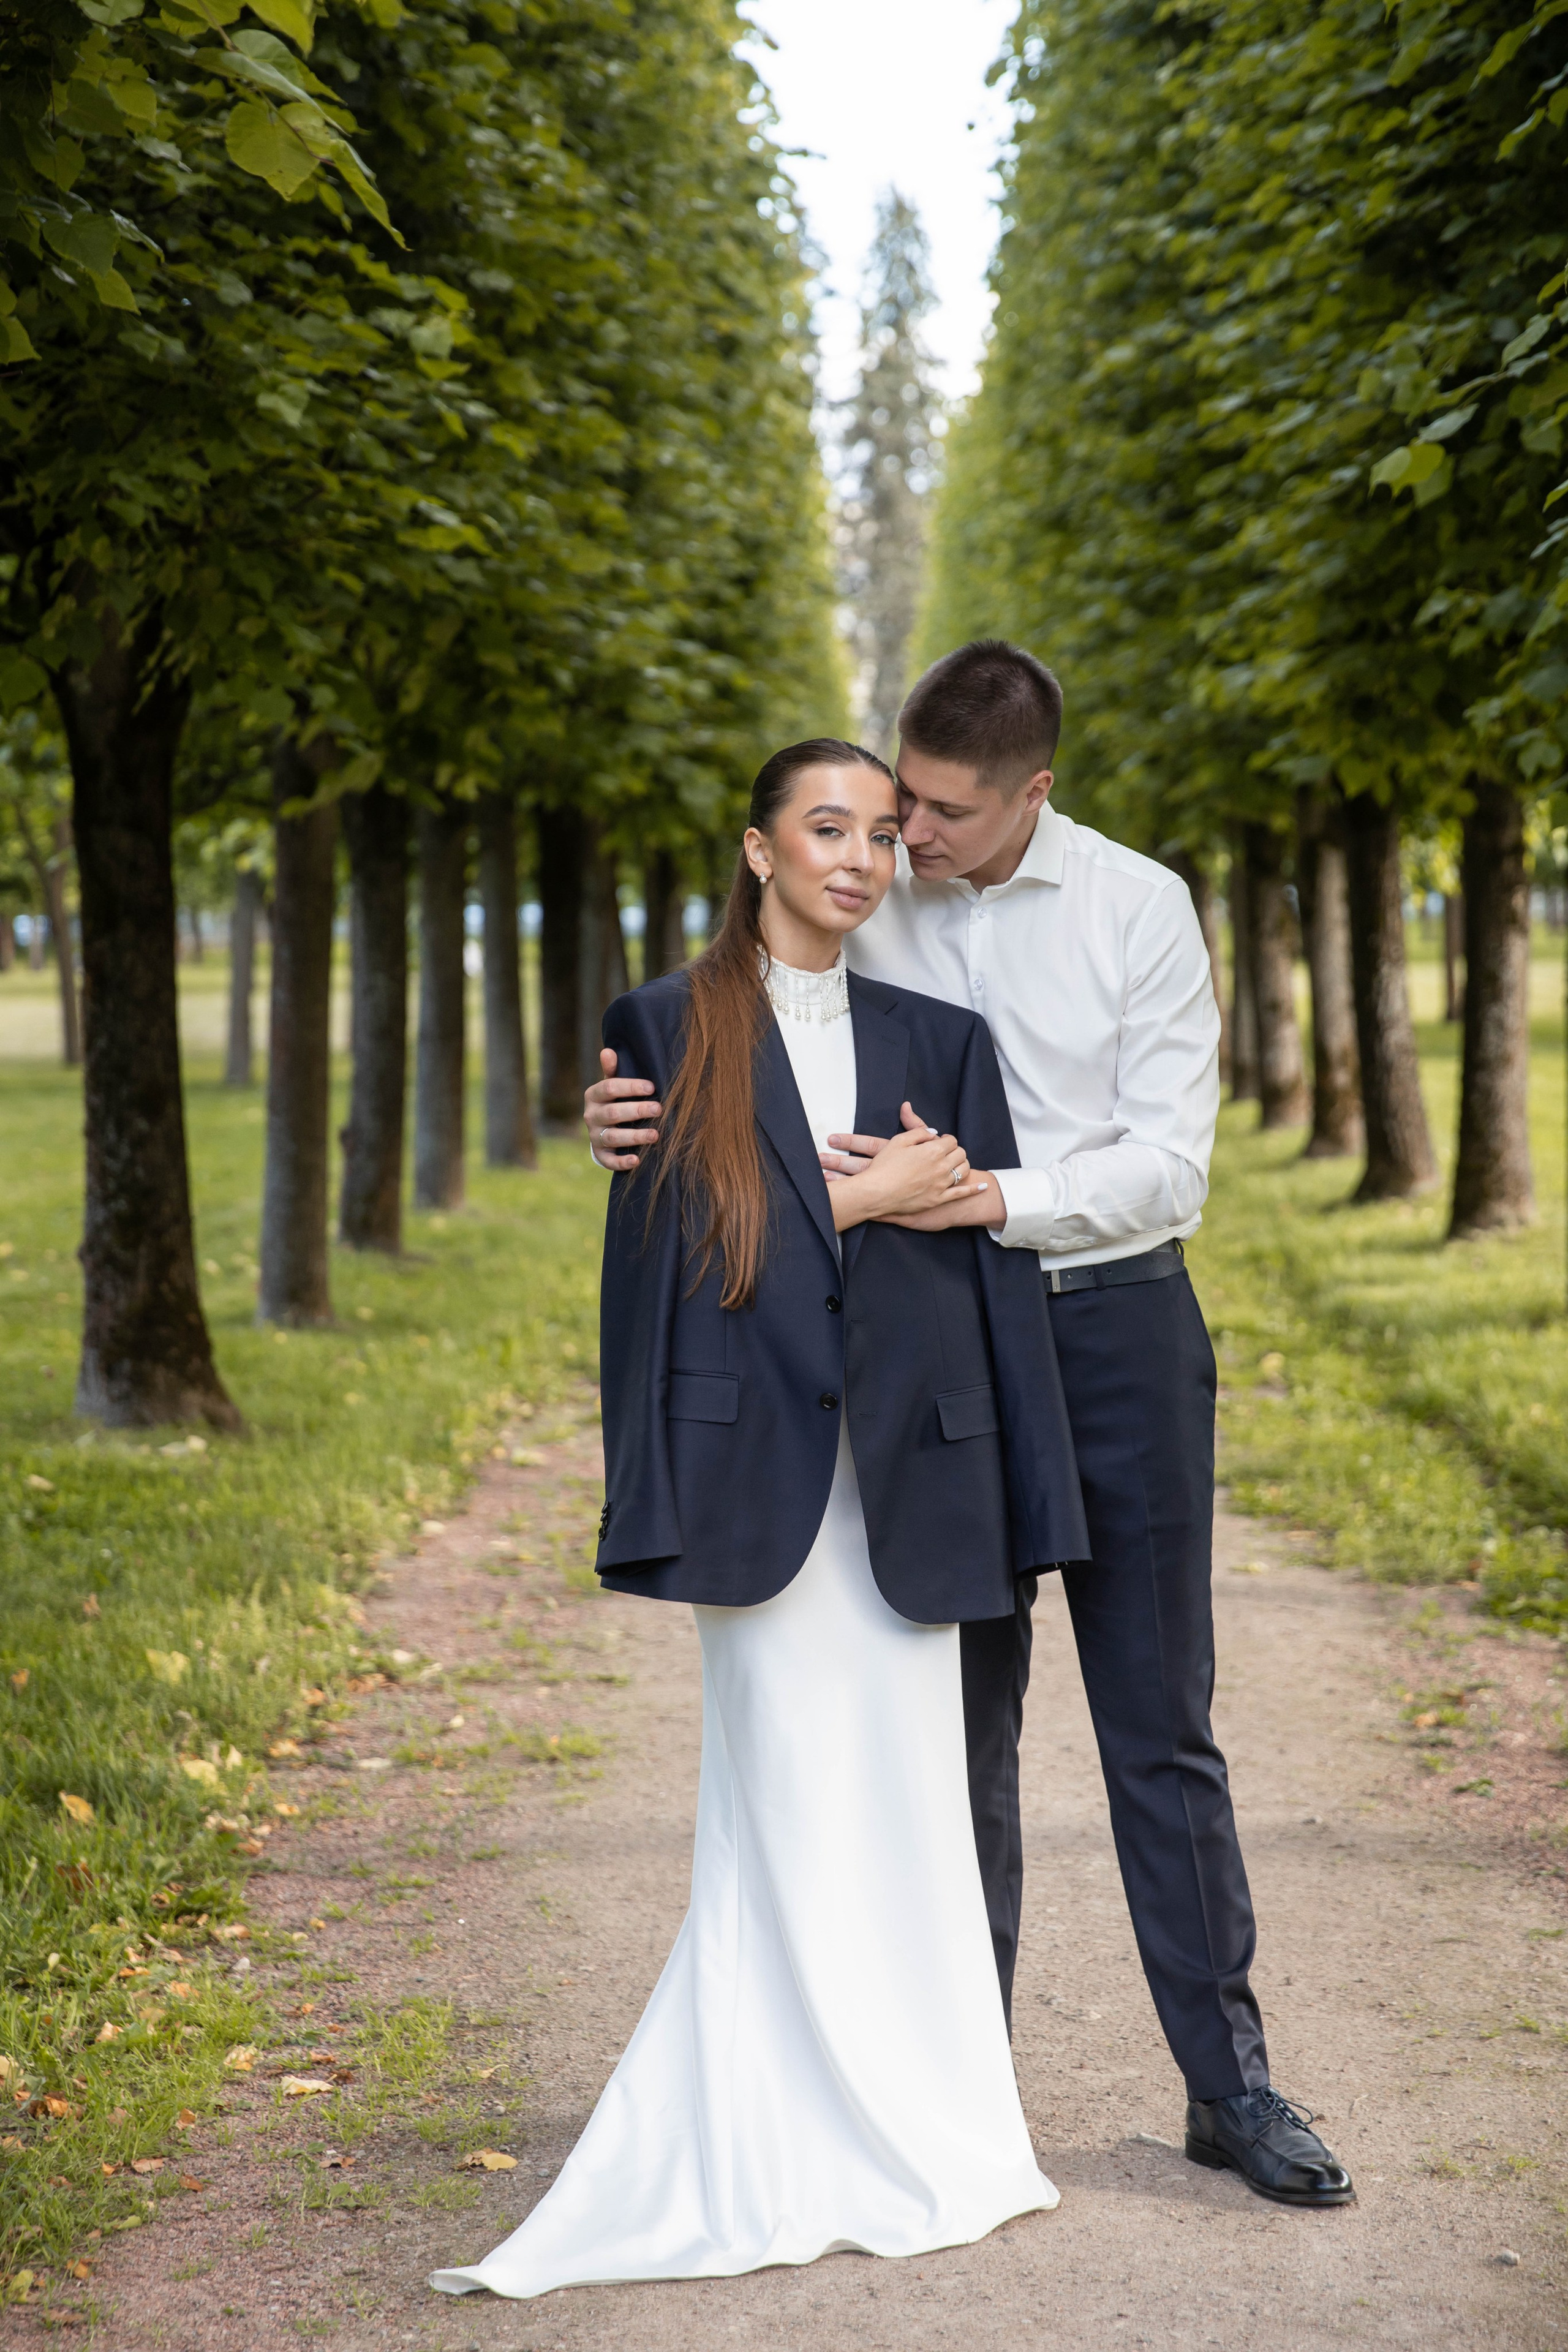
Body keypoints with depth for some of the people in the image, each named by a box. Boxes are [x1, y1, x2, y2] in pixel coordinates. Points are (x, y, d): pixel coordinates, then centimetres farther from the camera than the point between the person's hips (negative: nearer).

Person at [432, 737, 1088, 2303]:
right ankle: (800, 2161, 9)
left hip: (905, 1479, 3)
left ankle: (917, 2148, 17)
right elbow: (658, 1252, -1)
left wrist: (1018, 1509, 4)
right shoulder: (669, 1031, 4)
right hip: (762, 1478, -3)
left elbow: (993, 1264, 8)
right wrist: (854, 1199, -7)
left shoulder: (941, 1041, 12)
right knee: (789, 1811, -1)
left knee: (907, 1805, 6)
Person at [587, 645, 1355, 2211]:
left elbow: (1170, 1161, -10)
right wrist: (631, 1124, -14)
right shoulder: (866, 915, 1)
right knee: (957, 1726, 8)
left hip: (1118, 1326, -1)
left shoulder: (1139, 909, -4)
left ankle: (1229, 2086, 14)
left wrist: (992, 1196, -25)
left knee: (1162, 1727, 4)